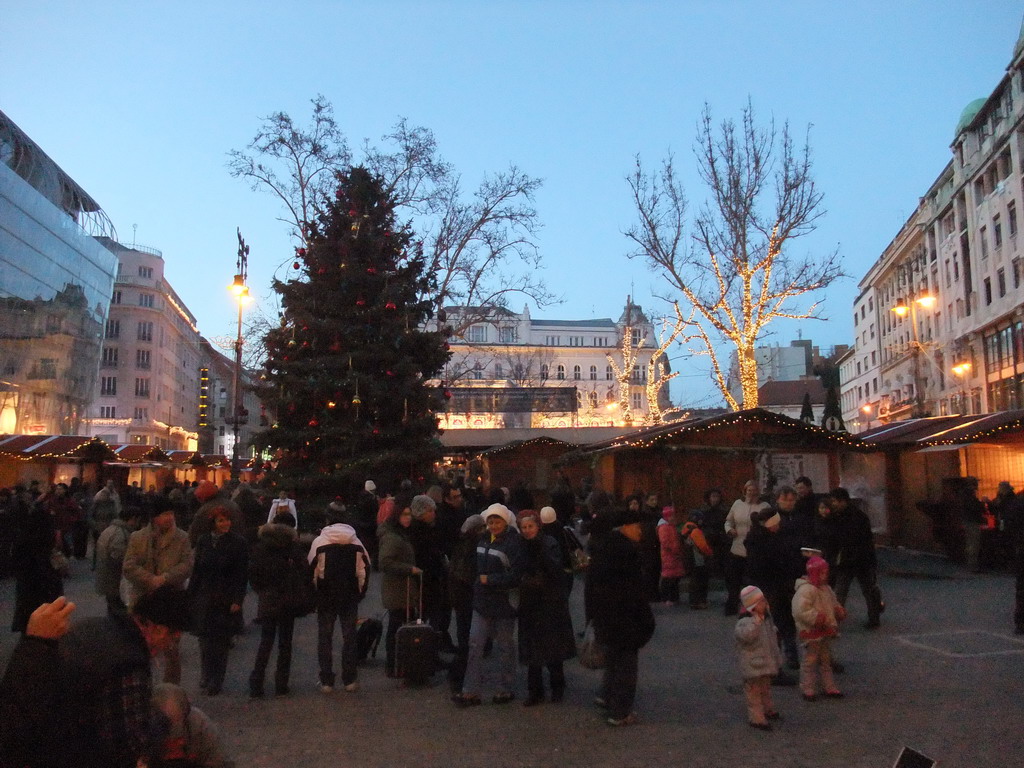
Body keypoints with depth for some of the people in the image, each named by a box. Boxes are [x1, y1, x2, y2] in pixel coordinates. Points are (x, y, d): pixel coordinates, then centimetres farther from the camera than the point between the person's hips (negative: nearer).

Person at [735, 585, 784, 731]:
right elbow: (746, 636, -46)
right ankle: (756, 718, 8)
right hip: (753, 665, -9)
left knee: (766, 688, 25)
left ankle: (768, 710, 42)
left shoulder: (766, 617, 4)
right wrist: (757, 619, -43)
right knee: (754, 691, 0)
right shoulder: (745, 622, -25)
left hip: (767, 661, 9)